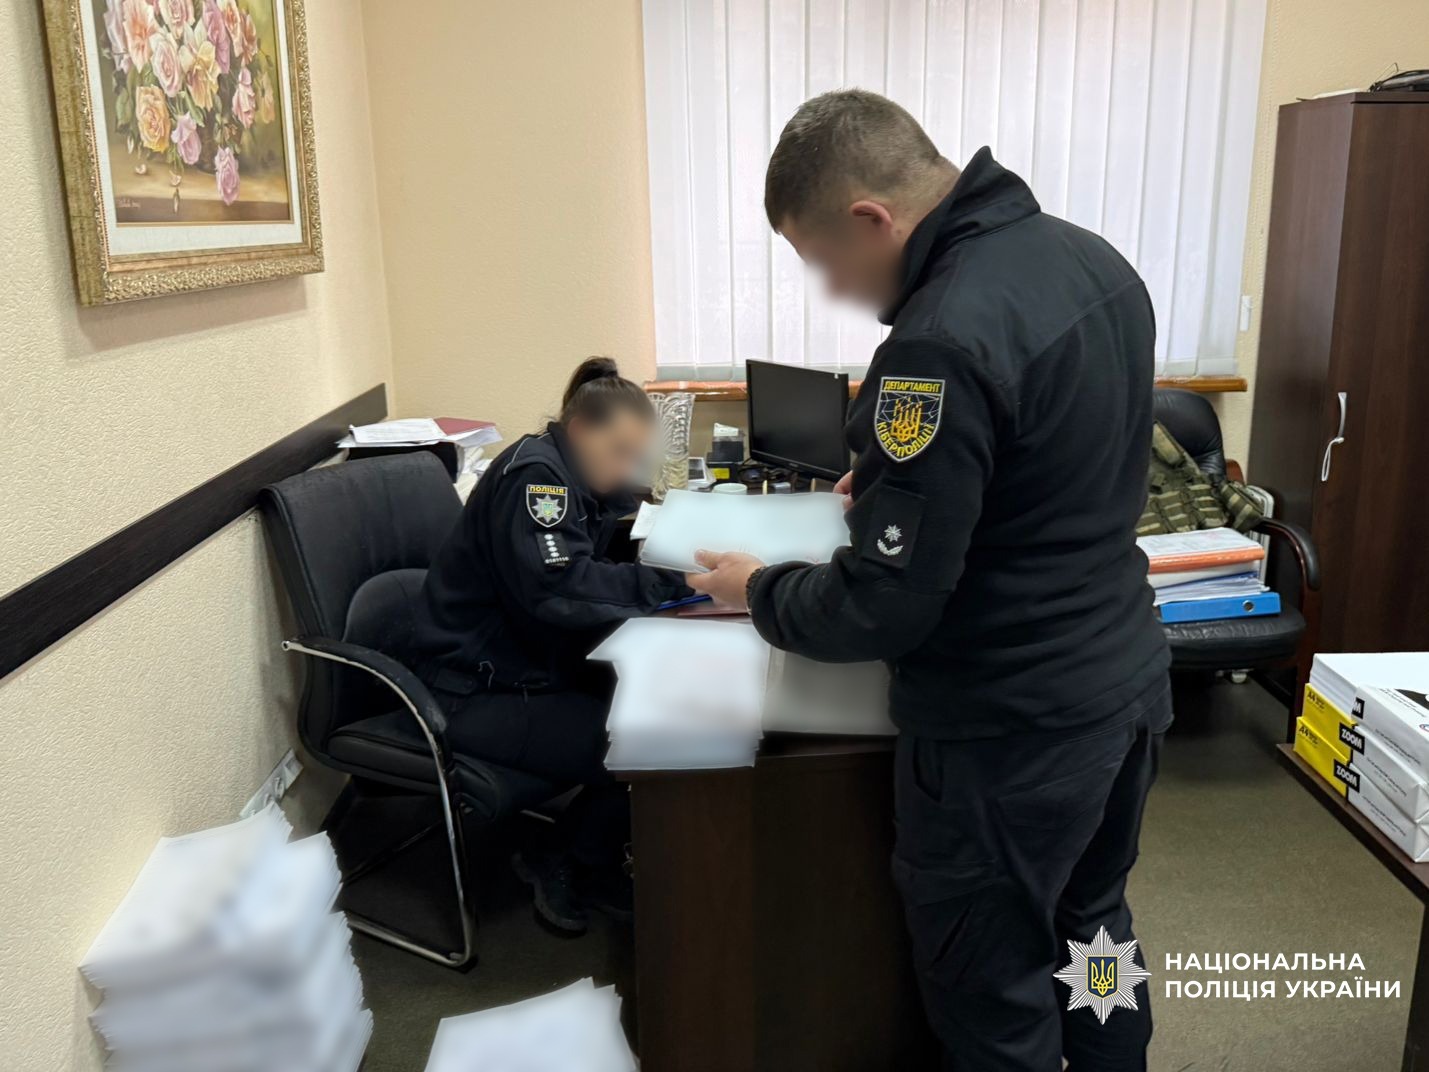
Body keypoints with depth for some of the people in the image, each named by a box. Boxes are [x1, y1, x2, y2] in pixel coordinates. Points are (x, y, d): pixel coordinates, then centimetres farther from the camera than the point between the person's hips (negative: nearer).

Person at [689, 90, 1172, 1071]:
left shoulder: (942, 340, -28)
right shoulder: (1095, 258, 1)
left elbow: (883, 610, -24)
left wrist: (760, 590, -6)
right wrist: (897, 474, 12)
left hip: (1011, 734, -9)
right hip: (1132, 685, 9)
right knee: (1092, 931, 28)